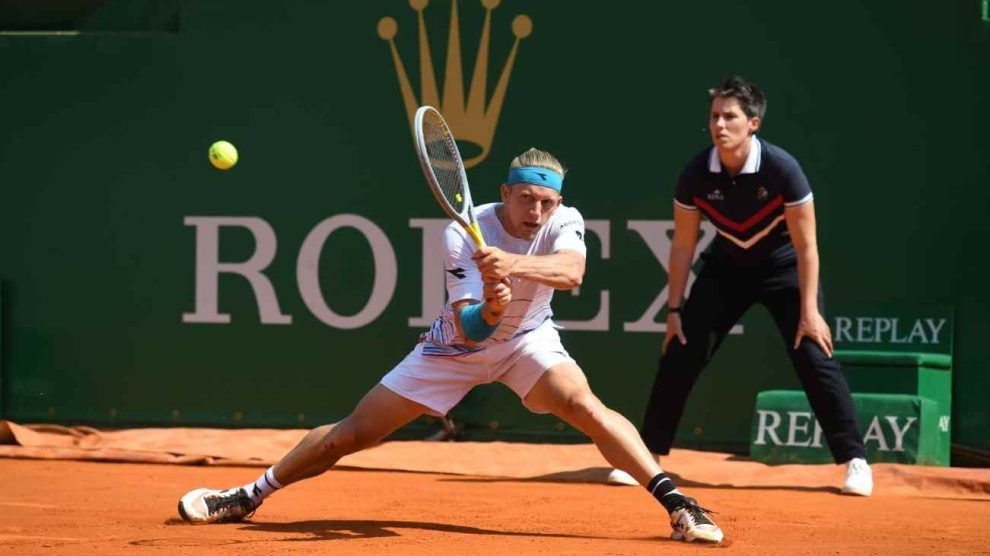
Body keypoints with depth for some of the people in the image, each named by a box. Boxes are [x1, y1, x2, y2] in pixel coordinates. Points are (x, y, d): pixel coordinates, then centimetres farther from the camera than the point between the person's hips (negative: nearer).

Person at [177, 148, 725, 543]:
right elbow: (466, 329, -33)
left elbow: (571, 271, -45)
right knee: (352, 433, 1)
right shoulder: (464, 234, -27)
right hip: (460, 342, 0)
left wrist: (513, 265, -61)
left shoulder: (565, 222, -23)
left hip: (527, 339, 1)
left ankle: (677, 503, -25)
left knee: (584, 406, -29)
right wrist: (488, 312, -55)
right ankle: (247, 497, 17)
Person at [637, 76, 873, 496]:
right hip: (726, 267, 3)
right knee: (680, 355, -5)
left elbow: (806, 245, -19)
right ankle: (646, 453, 8)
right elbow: (683, 246, -5)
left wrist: (809, 311, -21)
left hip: (784, 267, -3)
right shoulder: (695, 175, -18)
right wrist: (674, 309, -5)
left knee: (813, 357, -17)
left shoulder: (781, 169, -27)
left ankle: (854, 460, -10)